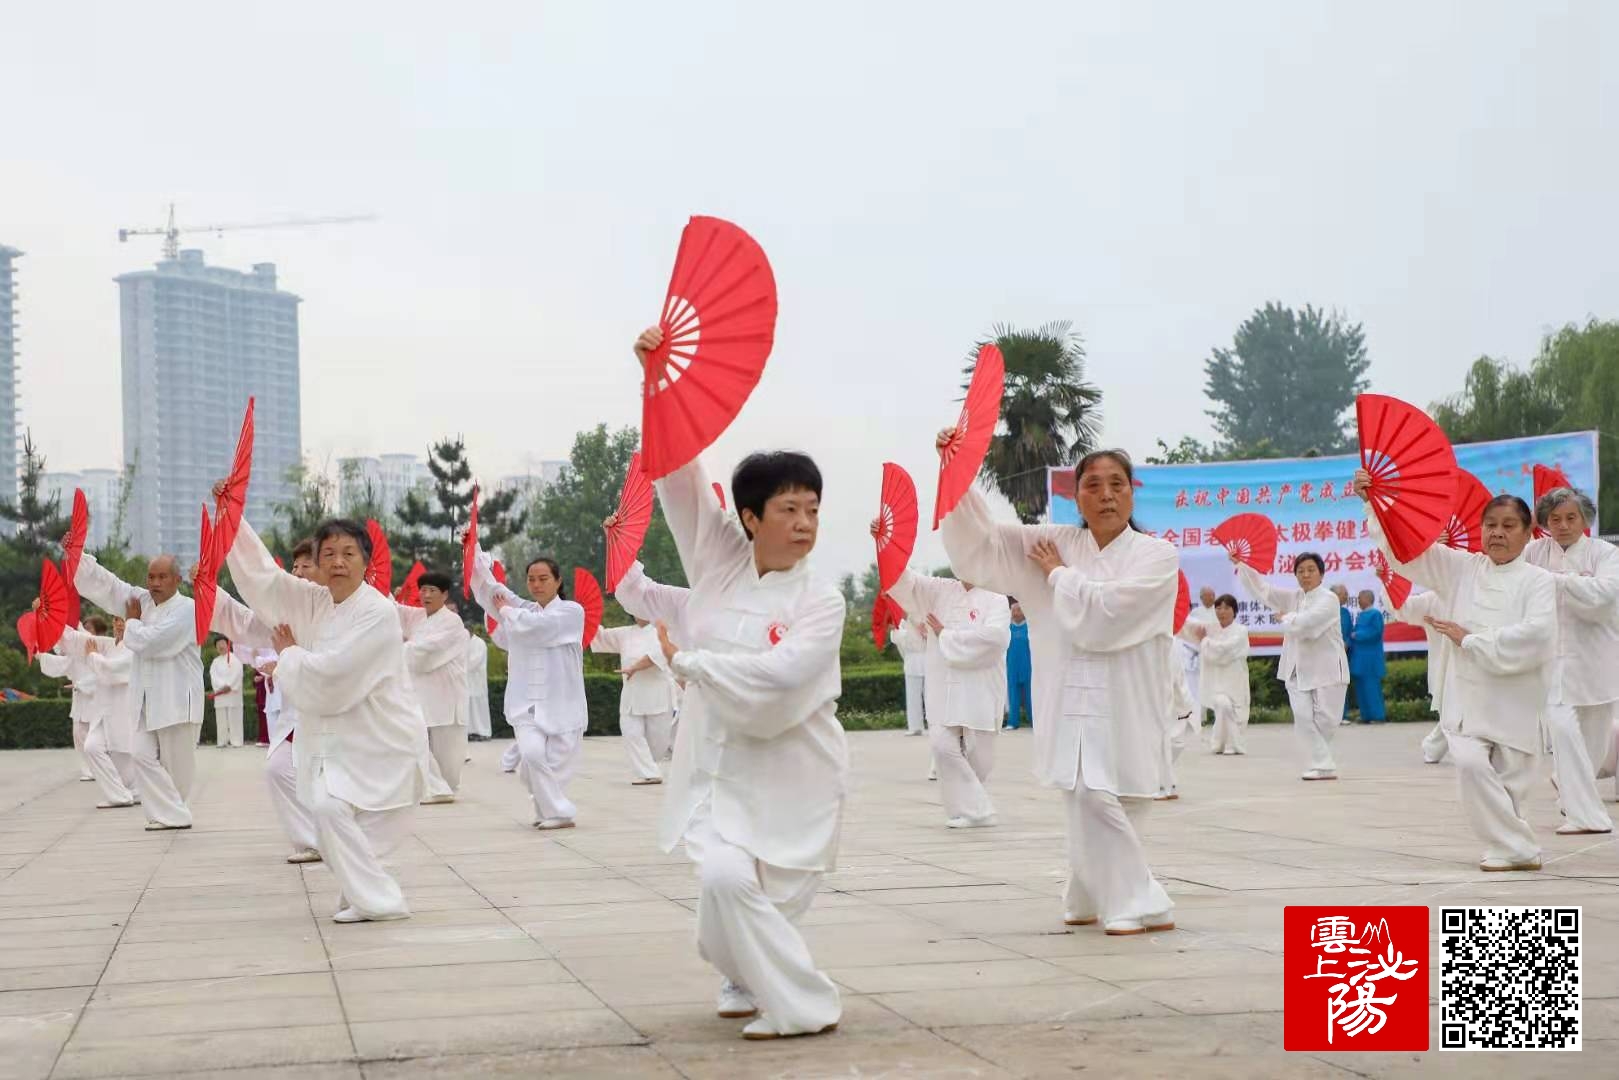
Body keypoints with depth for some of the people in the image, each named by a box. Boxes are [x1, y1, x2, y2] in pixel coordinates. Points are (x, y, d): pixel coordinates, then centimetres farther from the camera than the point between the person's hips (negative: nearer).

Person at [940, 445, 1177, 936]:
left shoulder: (1157, 555, -3)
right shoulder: (1056, 543, 9)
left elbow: (1105, 611, -17)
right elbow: (983, 540, 5)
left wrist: (1058, 574, -2)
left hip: (1125, 708, -2)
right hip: (1073, 703, 3)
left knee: (1097, 801, -6)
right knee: (1090, 801, -5)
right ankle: (1139, 906, 11)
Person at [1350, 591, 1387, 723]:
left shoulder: (1375, 614, -8)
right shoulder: (1360, 615, 16)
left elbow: (1375, 632, -18)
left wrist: (1357, 635, -12)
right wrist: (1353, 635, 0)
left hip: (1370, 658, -9)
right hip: (1359, 657, 9)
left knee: (1371, 686, -8)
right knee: (1361, 687, 7)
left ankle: (1379, 716, -5)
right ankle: (1366, 716, 10)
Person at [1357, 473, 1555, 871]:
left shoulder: (1538, 581, -3)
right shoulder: (1462, 569, 8)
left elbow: (1535, 639, -17)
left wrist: (1470, 640, -13)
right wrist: (1374, 503, -6)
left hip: (1513, 701, -2)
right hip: (1466, 697, 2)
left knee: (1510, 780, 4)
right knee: (1471, 765, -16)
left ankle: (1509, 845, 25)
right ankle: (1516, 848, -2)